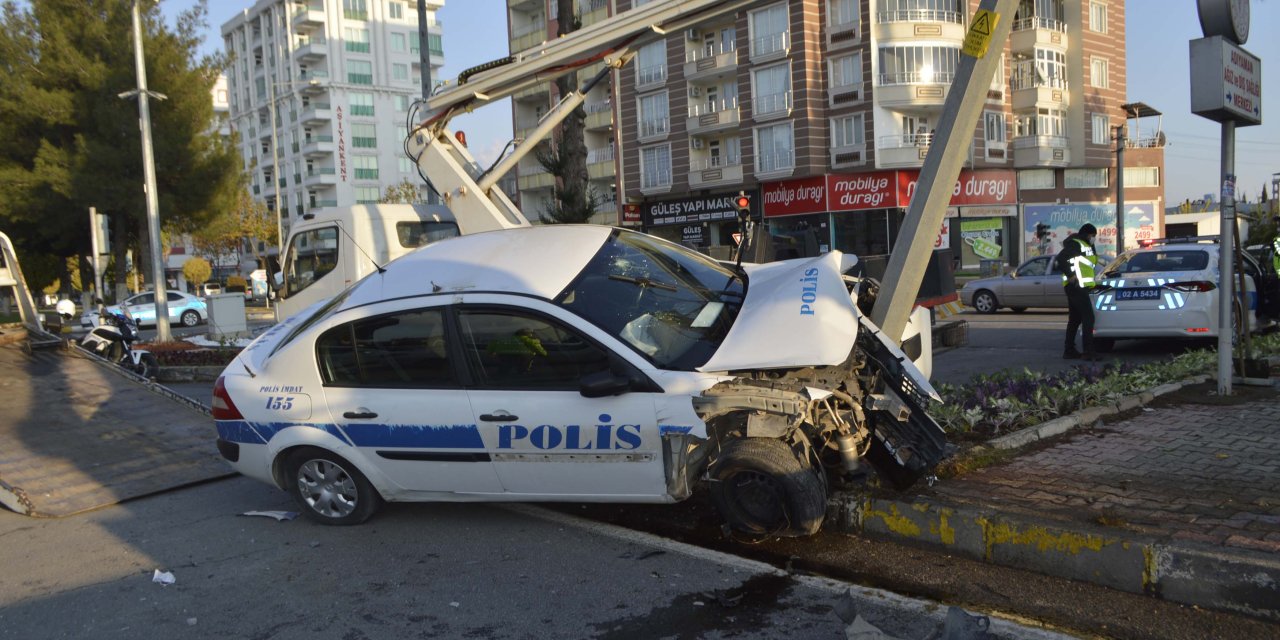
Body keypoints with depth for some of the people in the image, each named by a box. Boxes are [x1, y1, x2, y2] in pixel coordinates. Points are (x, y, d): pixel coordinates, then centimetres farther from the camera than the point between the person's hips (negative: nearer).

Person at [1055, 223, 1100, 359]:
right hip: (1077, 287, -10)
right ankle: (1088, 352, -12)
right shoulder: (1076, 244, -8)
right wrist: (1070, 275, -22)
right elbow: (1060, 259, -21)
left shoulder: (1085, 246, 23)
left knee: (1074, 319, 12)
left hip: (1078, 287, 10)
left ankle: (1069, 351, 17)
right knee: (1088, 318, -11)